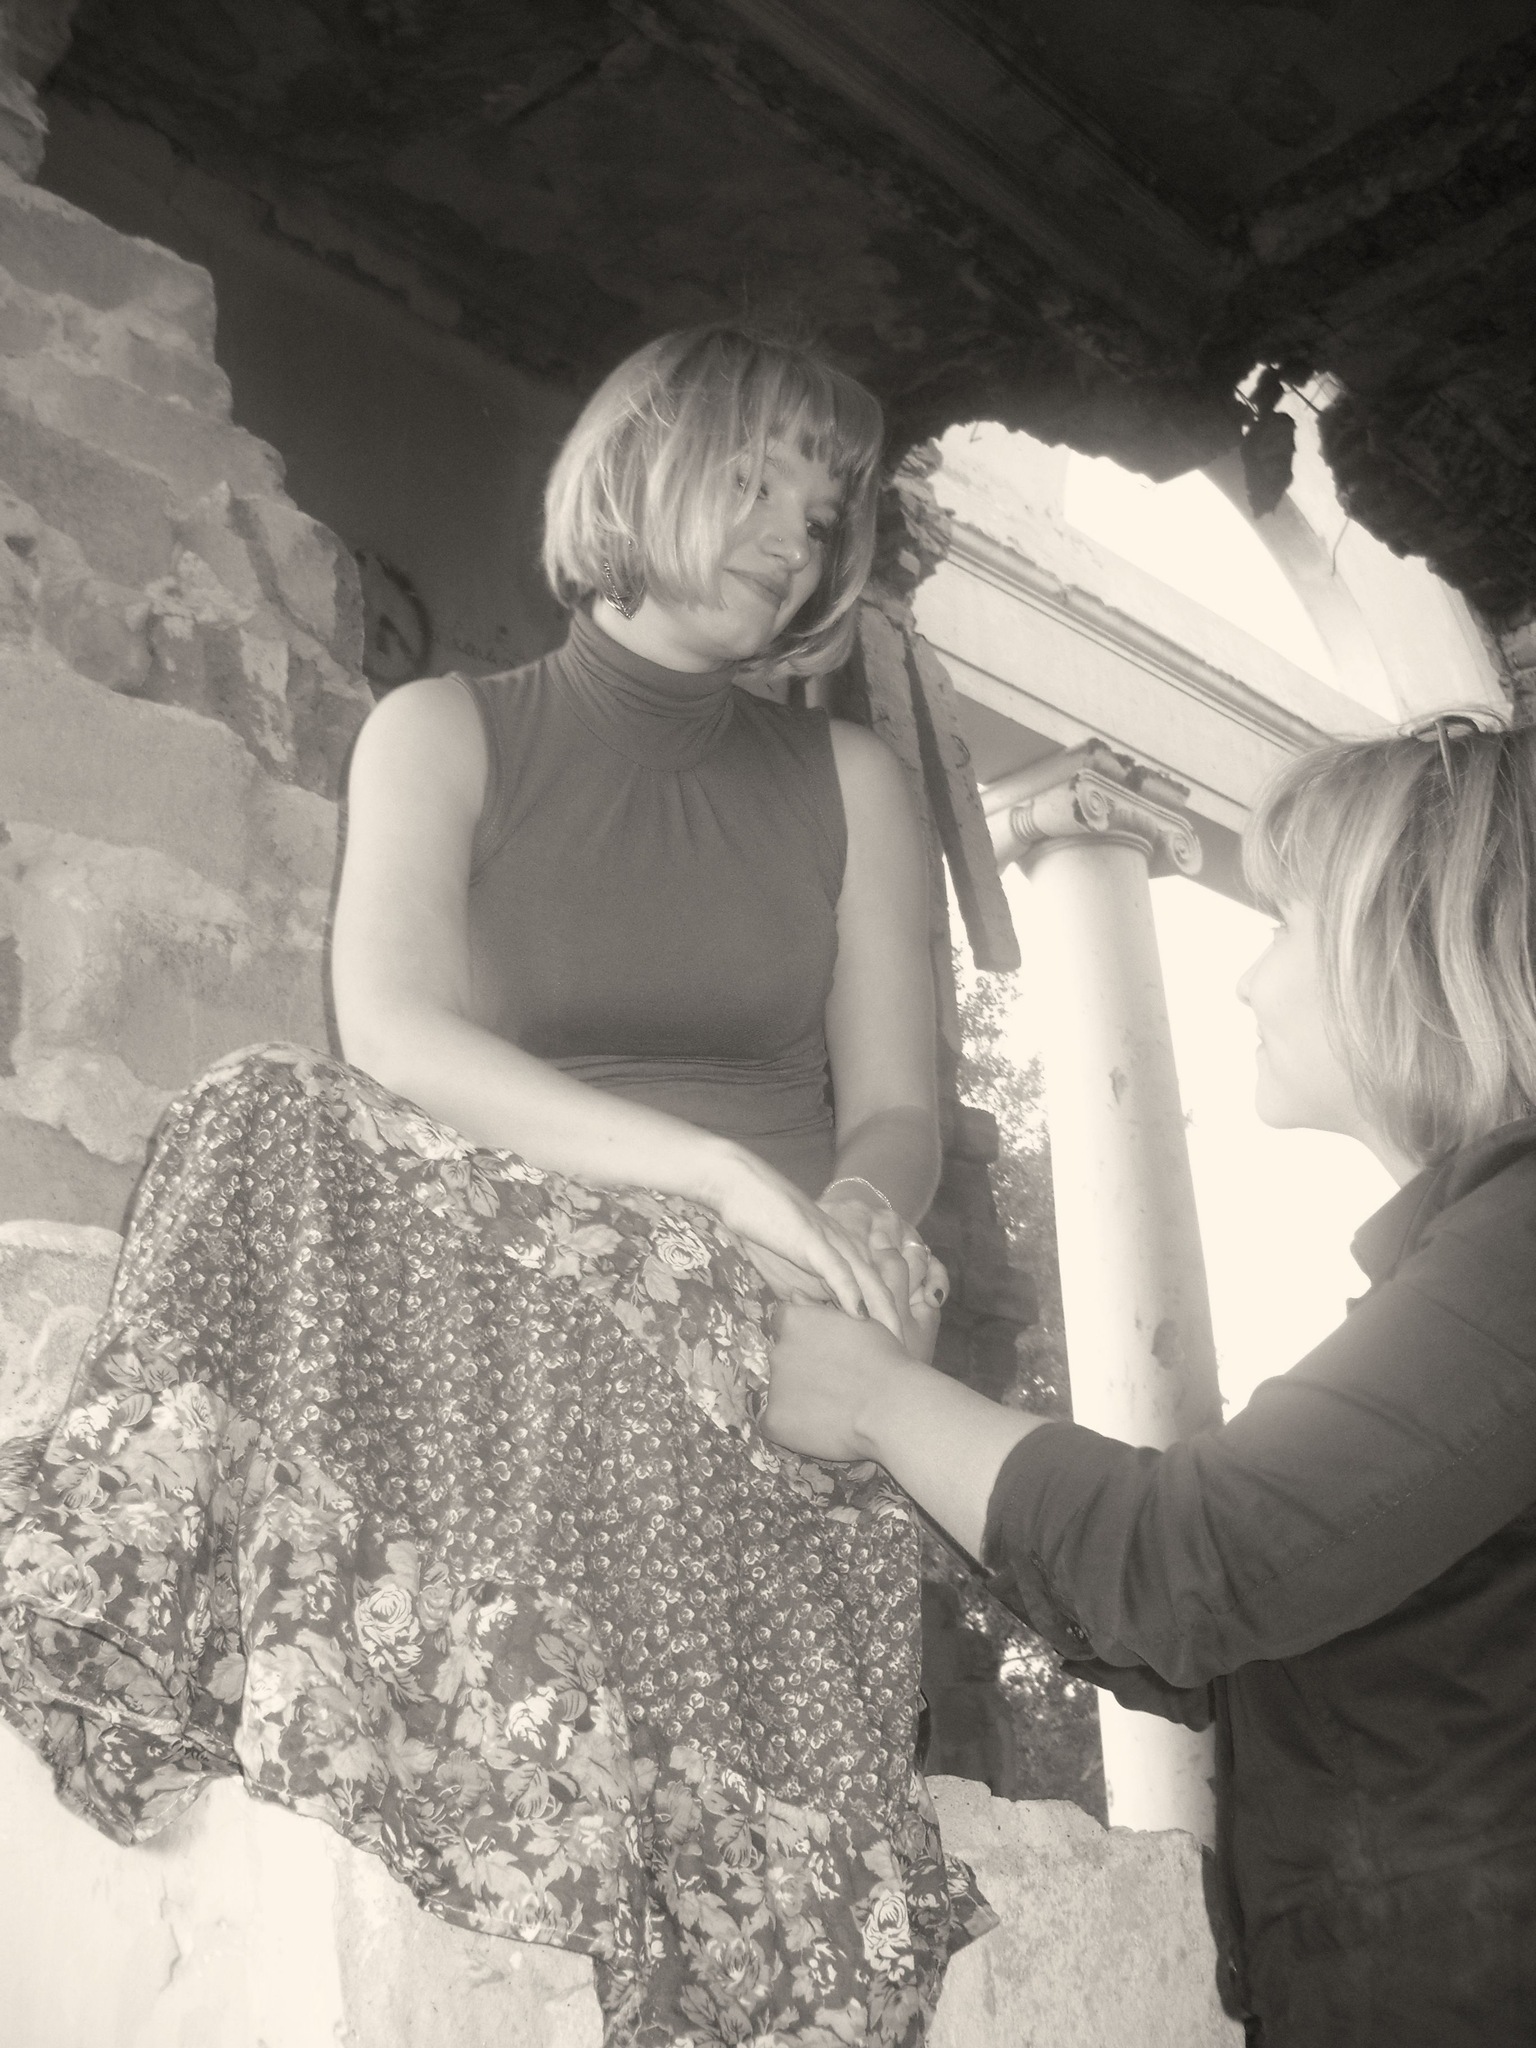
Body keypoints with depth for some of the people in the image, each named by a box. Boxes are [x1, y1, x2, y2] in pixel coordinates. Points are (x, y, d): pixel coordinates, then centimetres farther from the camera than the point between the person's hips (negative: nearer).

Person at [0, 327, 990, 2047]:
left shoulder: (849, 782, 17)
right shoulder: (444, 734, 11)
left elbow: (897, 1113, 10)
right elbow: (392, 1032, -8)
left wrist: (851, 1215, -16)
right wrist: (717, 1170, -21)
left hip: (761, 1335, 1)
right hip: (509, 1304, 0)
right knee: (282, 1124, -30)